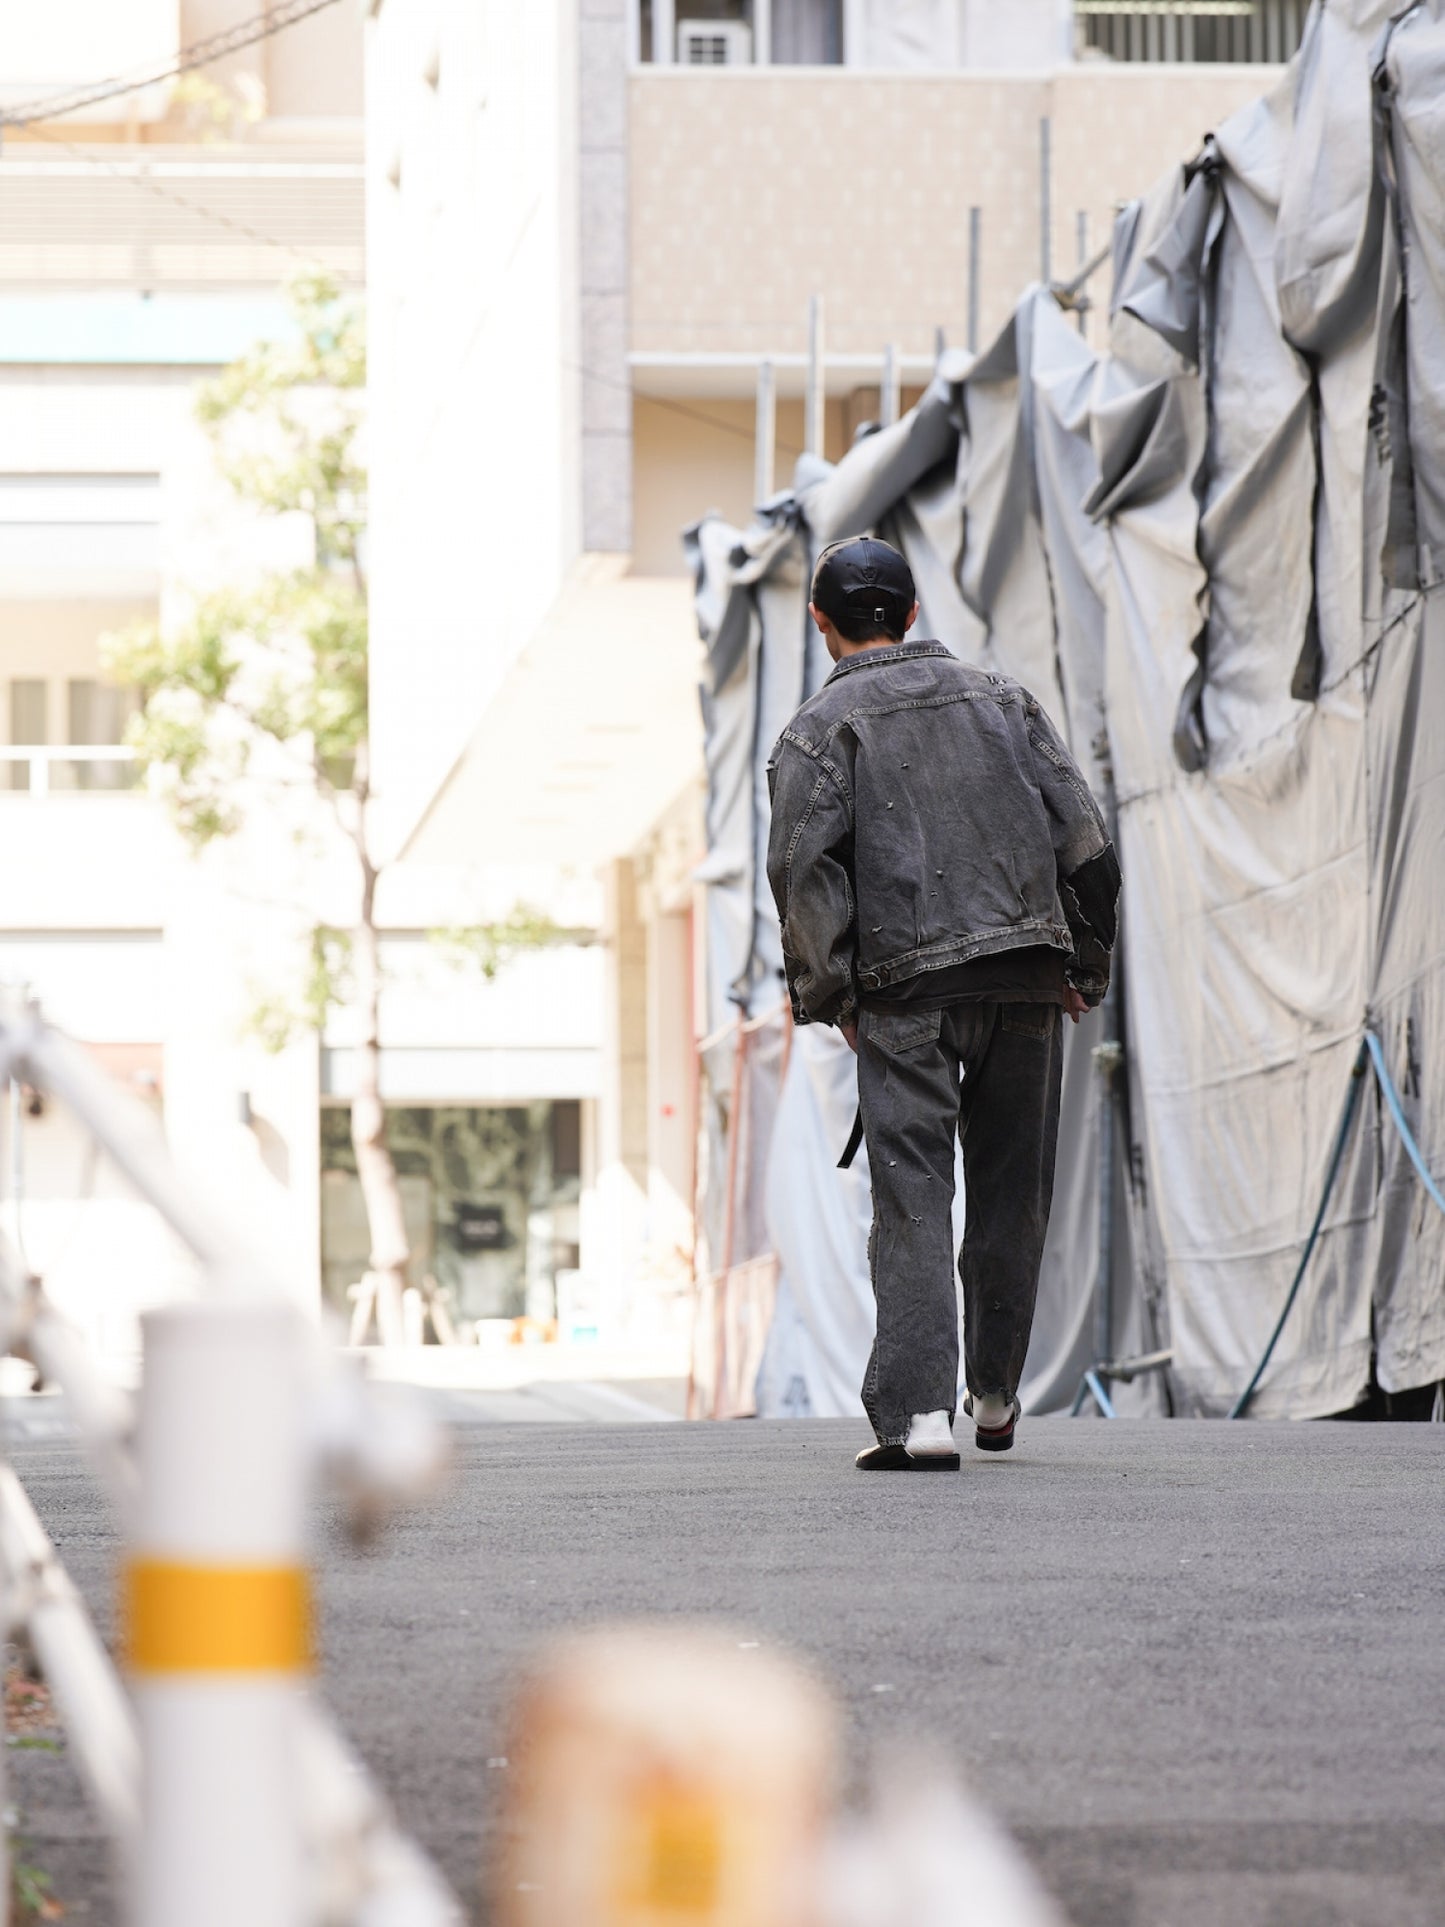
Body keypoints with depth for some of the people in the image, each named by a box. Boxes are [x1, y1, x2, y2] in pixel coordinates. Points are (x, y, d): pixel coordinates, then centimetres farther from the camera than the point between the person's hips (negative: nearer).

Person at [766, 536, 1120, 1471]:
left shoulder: (821, 729, 5)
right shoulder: (1001, 697, 16)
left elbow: (805, 868, -6)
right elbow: (1082, 831, 10)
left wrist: (832, 998, 0)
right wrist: (1084, 964, 14)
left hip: (907, 988, -3)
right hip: (1027, 972, 3)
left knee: (912, 1194, -5)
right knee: (1014, 1191, 14)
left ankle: (918, 1412, -16)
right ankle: (996, 1398, 23)